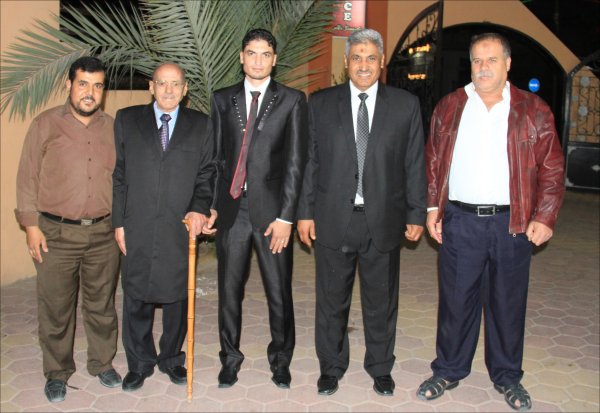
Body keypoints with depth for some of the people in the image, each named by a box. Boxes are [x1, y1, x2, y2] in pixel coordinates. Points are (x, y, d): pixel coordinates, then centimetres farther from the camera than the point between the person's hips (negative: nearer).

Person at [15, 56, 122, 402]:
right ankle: (58, 373, 26)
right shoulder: (46, 124, -1)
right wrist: (31, 225, -4)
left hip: (104, 233, 2)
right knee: (56, 308, 8)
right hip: (56, 234, -2)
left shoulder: (112, 128, 6)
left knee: (102, 305, 13)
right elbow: (27, 178, 1)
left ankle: (103, 363, 31)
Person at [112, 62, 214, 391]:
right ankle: (139, 363, 27)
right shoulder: (127, 120, 6)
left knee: (177, 296, 10)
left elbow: (206, 173, 7)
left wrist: (200, 207, -10)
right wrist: (118, 222, 0)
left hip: (180, 228, 0)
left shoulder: (200, 125, 6)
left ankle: (172, 358, 30)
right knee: (136, 297, 9)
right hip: (137, 229, 0)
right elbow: (119, 175, 5)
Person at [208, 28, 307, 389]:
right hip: (231, 208, 2)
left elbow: (296, 161, -3)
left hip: (272, 209, -2)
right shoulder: (223, 100, 11)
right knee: (229, 290, 10)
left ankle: (281, 360, 26)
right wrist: (210, 204, 3)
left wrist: (286, 216, -9)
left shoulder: (292, 100, 3)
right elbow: (215, 155, 10)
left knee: (279, 291, 6)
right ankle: (230, 359, 28)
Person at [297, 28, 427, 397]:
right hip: (333, 220, 0)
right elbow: (310, 161, 2)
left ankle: (381, 368, 33)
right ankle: (331, 367, 31)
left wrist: (416, 214, 1)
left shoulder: (406, 105, 2)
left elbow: (415, 164, 3)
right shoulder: (321, 103, 3)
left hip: (383, 221, 0)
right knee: (332, 300, 12)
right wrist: (306, 212, -1)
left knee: (382, 301, 13)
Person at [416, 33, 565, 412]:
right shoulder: (449, 108, 6)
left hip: (512, 222, 0)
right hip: (460, 221, 1)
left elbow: (552, 169, 1)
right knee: (456, 300, 10)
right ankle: (449, 370, 27)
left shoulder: (534, 111, 2)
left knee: (508, 303, 10)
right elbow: (433, 161, 9)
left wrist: (544, 217, -7)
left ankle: (507, 377, 28)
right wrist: (433, 207, 1)